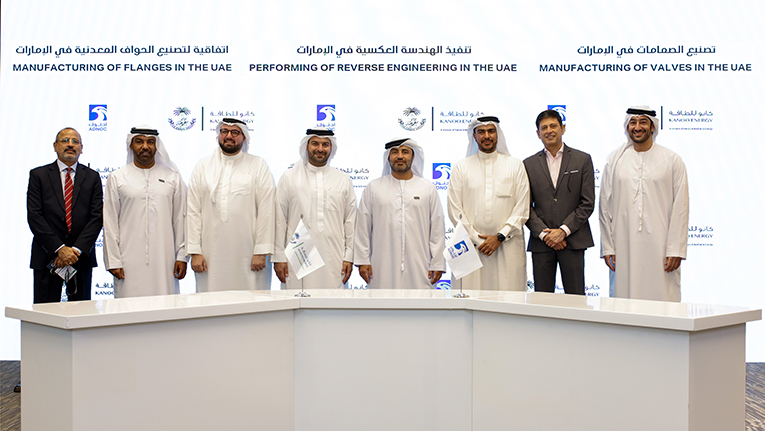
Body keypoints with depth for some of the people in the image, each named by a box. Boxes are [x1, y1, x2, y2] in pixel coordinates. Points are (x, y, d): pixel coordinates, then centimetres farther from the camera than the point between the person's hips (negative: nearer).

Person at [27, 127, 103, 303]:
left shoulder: (92, 177, 8)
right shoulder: (38, 175, 5)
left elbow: (97, 217, 0)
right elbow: (34, 216, -4)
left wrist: (77, 249, -12)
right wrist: (59, 248, -14)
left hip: (81, 256, 1)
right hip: (47, 257, -1)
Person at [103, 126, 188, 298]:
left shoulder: (172, 177, 11)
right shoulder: (117, 178, 8)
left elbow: (180, 219, 9)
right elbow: (110, 222, 4)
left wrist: (182, 256, 2)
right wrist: (113, 261, -2)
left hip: (164, 260, 1)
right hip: (130, 262, -1)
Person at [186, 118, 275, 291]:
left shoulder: (258, 166, 7)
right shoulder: (202, 166, 13)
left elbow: (266, 211, 1)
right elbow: (193, 211, 9)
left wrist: (261, 252, -6)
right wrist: (194, 251, 1)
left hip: (247, 256, -2)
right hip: (211, 256, 2)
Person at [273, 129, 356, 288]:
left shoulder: (343, 180, 12)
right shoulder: (288, 178, 9)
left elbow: (351, 221, 10)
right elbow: (280, 221, 6)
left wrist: (349, 257, 4)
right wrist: (278, 257, 2)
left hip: (333, 259, 1)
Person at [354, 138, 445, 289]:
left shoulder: (428, 188, 10)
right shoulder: (373, 188, 10)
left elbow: (437, 229, 7)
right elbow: (363, 228, 8)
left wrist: (437, 264, 2)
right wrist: (362, 260, 3)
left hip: (418, 268, 0)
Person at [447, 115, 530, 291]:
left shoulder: (515, 166, 9)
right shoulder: (460, 167, 9)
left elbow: (522, 209, 4)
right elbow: (455, 211, 4)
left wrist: (500, 237, -6)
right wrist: (477, 239, -5)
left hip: (508, 247, 0)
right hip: (471, 246, 0)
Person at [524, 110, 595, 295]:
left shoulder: (582, 160, 6)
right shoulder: (529, 165, 10)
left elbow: (587, 203, 0)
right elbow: (526, 206, 6)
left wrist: (564, 230, -9)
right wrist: (544, 233, -7)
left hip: (573, 240, -1)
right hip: (541, 243, 1)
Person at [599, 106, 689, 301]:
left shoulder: (672, 160, 5)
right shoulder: (614, 160, 9)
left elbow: (680, 208, 1)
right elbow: (605, 207, 9)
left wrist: (676, 250, -5)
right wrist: (607, 247, 3)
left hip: (659, 246, -1)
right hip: (623, 246, 1)